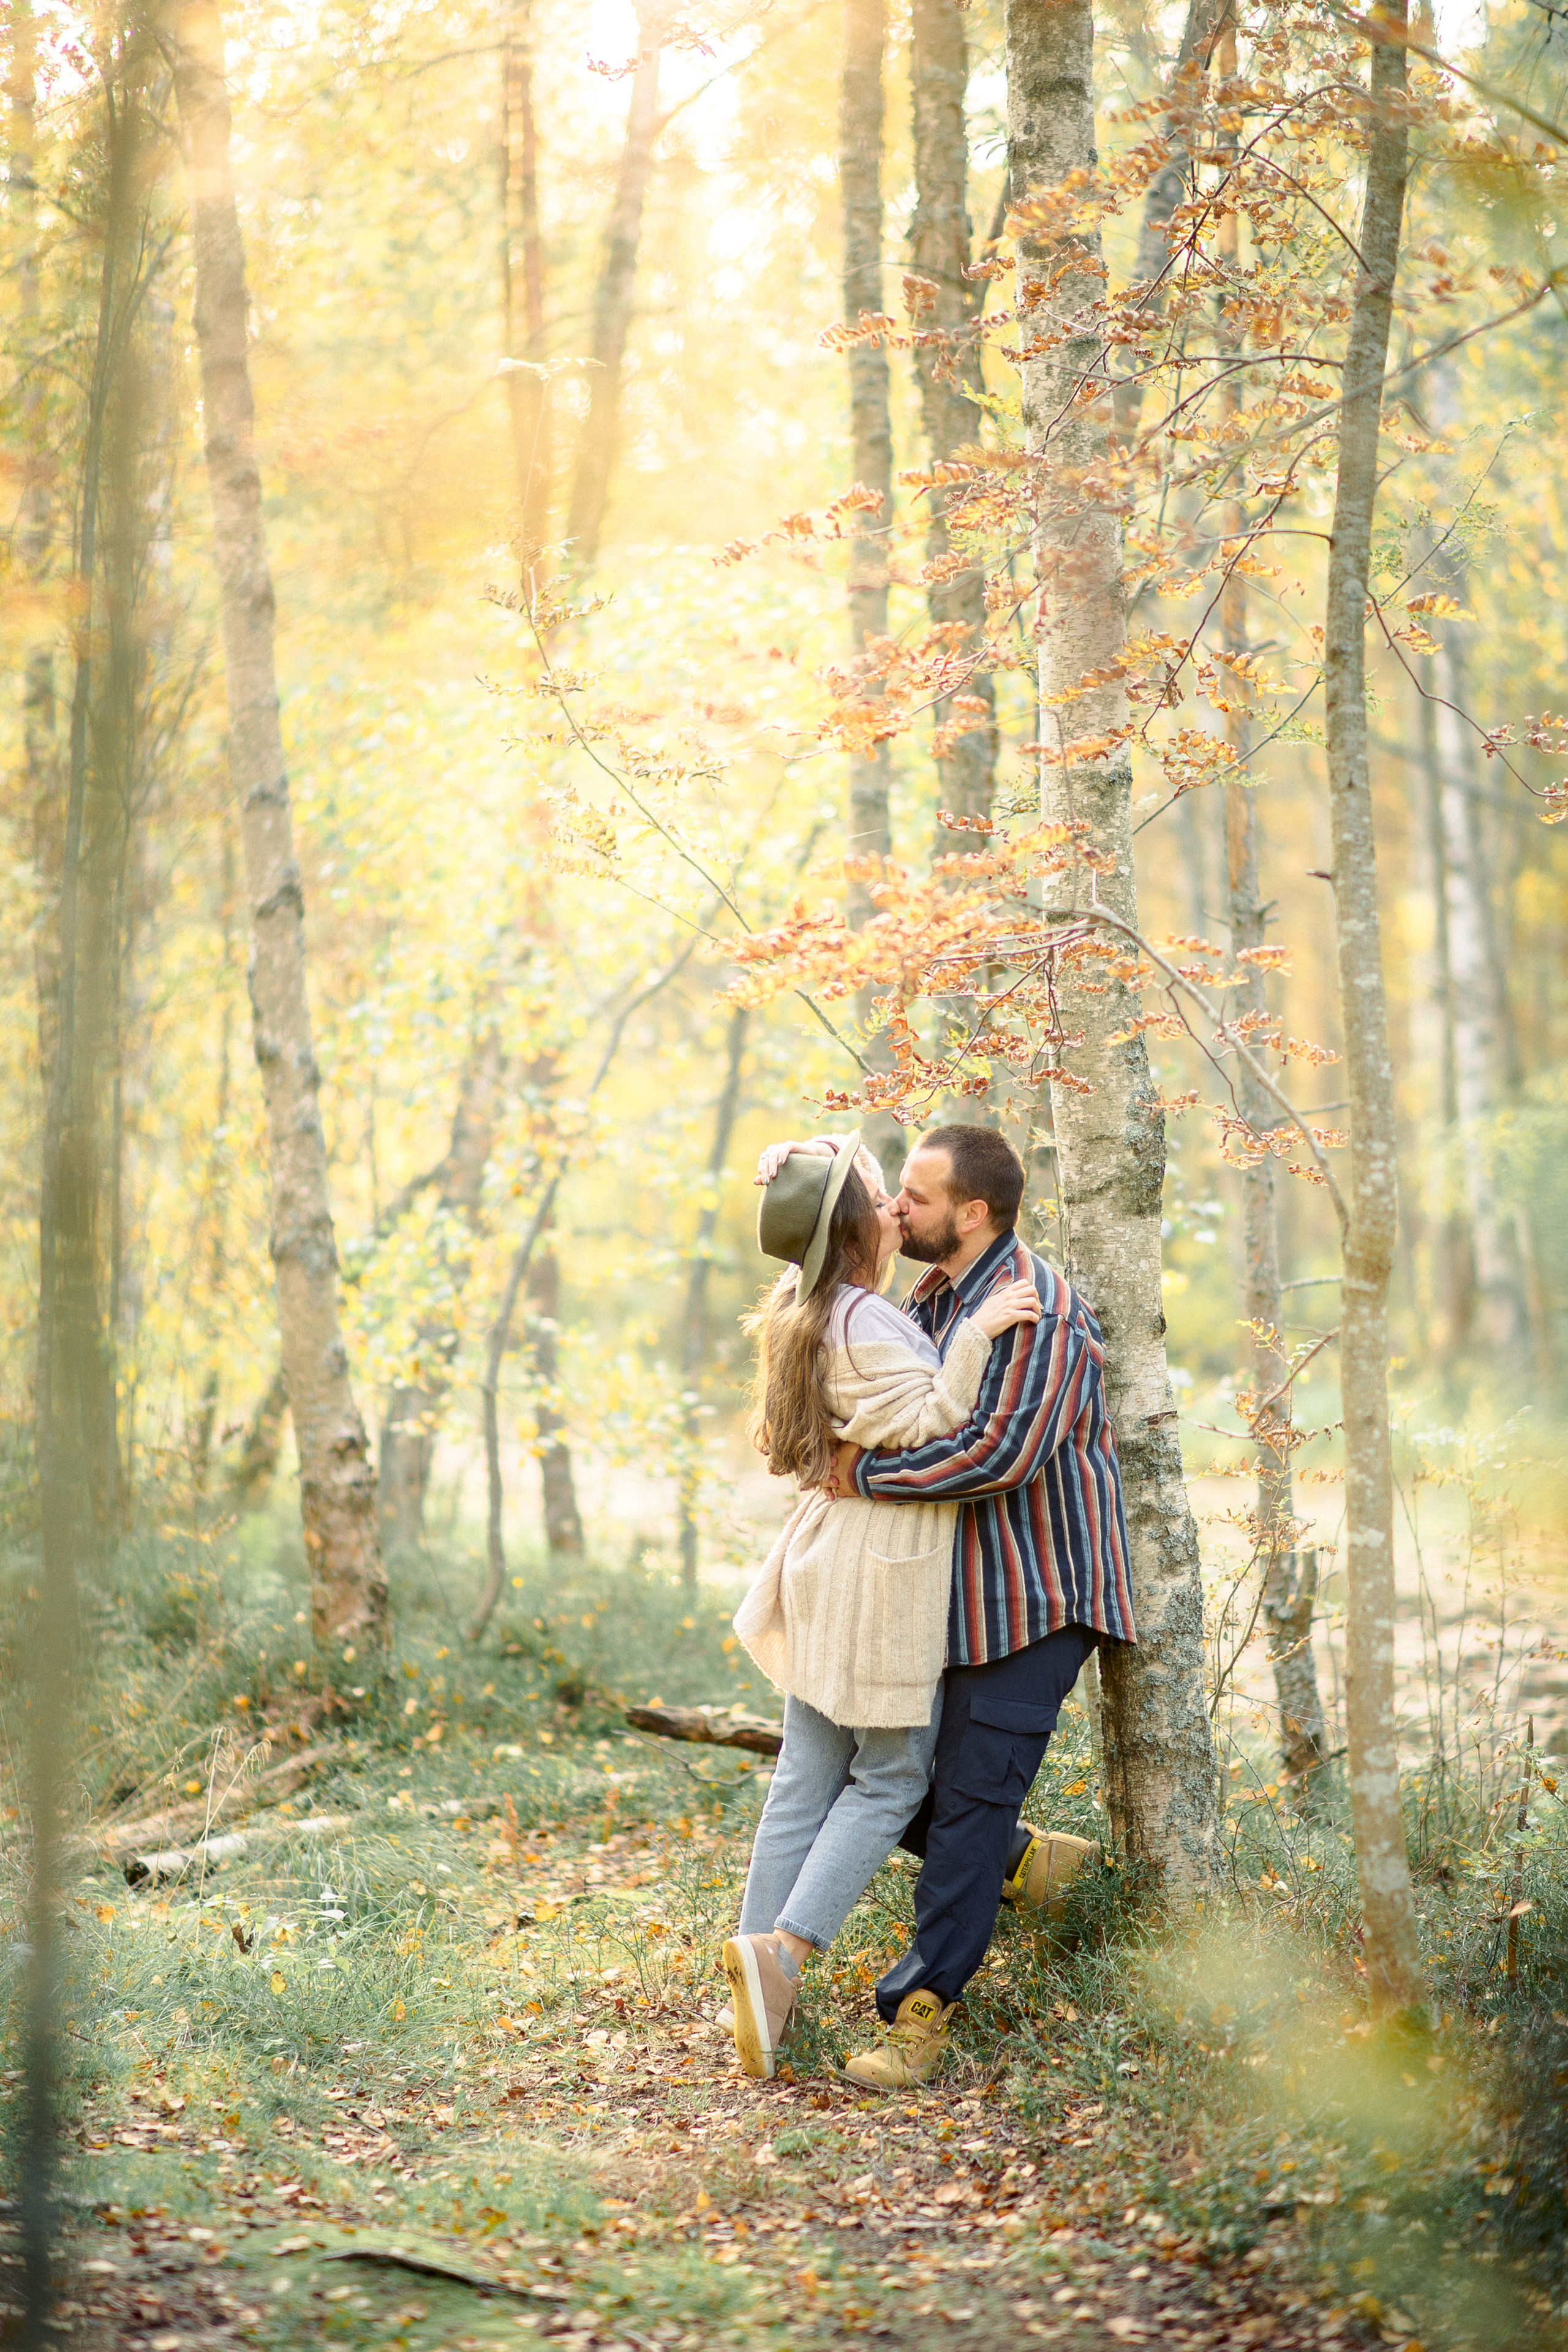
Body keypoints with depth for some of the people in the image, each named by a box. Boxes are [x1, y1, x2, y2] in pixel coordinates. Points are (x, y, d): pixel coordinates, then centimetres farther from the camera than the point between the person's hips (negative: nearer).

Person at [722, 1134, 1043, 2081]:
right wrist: (976, 1335, -21)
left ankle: (764, 1987, 12)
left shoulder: (806, 1312, 12)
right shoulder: (866, 1323, -19)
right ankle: (783, 1946, -10)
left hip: (828, 1556, 9)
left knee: (808, 1775, 11)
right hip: (882, 1565, -9)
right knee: (890, 1775, 1)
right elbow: (925, 1428, -22)